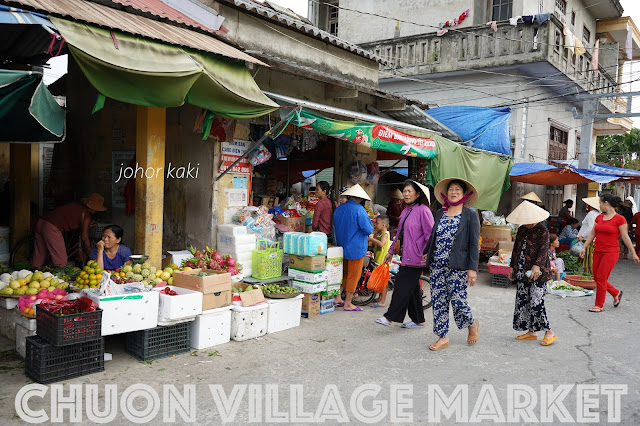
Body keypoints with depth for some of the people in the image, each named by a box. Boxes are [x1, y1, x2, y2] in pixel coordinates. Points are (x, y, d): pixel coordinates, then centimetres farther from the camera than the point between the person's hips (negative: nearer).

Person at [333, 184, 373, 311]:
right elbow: (368, 230, -17)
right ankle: (348, 304, 11)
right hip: (356, 248, -7)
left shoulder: (338, 209, 6)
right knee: (353, 276, 4)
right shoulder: (359, 210, -17)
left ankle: (337, 298, 23)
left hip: (341, 247, 7)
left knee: (343, 273, 20)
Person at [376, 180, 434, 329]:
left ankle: (390, 317, -2)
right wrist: (391, 251, 23)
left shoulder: (423, 210, -10)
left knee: (403, 285, -7)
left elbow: (430, 234, -13)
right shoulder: (405, 211, 16)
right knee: (412, 287, 11)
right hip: (406, 255, 9)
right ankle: (418, 320, 19)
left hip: (416, 256, -9)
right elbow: (399, 234, 23)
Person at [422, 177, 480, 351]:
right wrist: (427, 253, 19)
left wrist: (472, 268, -11)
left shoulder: (470, 215, -2)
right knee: (438, 301, 4)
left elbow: (474, 244, -6)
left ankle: (472, 324, 27)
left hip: (458, 266, -5)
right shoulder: (440, 213, 11)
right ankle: (443, 337, 14)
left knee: (457, 300, -4)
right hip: (437, 265, 5)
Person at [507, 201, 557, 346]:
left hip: (537, 273, -7)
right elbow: (516, 249, 20)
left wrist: (537, 266, -31)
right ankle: (531, 332, 19)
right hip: (522, 272, 7)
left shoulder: (542, 231, -7)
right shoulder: (521, 230, 13)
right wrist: (512, 266, 17)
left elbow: (544, 250, -17)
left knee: (536, 302, -12)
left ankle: (549, 332, 1)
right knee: (522, 301, 8)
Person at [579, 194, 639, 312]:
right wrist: (584, 247, 5)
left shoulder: (619, 219, -9)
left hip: (611, 253, -7)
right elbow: (592, 234, 12)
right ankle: (616, 293, 34)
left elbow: (625, 237, -7)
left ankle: (599, 305, 7)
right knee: (596, 277, 10)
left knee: (601, 278, -6)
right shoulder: (599, 218, 9)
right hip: (598, 252, 7)